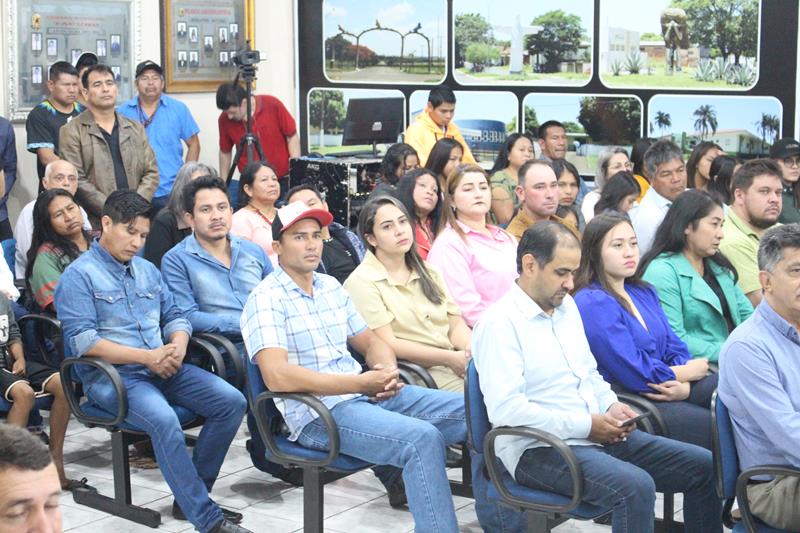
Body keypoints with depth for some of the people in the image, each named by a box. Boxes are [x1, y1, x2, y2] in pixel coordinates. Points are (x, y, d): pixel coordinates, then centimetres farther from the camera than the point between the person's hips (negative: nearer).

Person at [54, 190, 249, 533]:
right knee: (164, 419, -35)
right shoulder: (79, 276, -3)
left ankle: (191, 496, -3)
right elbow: (81, 340, -14)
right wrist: (146, 356, -19)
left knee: (231, 402, -13)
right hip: (111, 376, -7)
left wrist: (177, 347, -7)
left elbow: (175, 316, 18)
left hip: (163, 370, 7)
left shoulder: (147, 270, 19)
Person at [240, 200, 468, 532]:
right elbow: (277, 376, -20)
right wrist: (361, 383, -20)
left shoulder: (331, 287, 17)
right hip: (318, 412, -8)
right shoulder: (266, 299, -8)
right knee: (422, 438, -31)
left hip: (367, 394, 8)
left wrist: (388, 373, -3)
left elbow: (370, 342, 22)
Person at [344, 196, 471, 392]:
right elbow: (387, 345, -10)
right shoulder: (362, 282, -3)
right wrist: (450, 358, -14)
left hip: (456, 363, 7)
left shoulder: (428, 272, 19)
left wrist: (471, 350, -10)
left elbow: (456, 324, 14)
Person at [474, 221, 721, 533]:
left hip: (598, 434, 9)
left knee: (704, 467, 1)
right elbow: (505, 409, -22)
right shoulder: (499, 323, -13)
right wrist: (586, 425, -19)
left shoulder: (567, 306, 15)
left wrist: (610, 405, 4)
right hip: (539, 449, -9)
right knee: (635, 487, -33)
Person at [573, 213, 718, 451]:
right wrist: (688, 372, -1)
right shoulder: (592, 303, -11)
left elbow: (675, 347, 14)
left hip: (666, 391, 9)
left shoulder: (644, 292, 19)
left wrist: (685, 386, -9)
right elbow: (635, 374, -16)